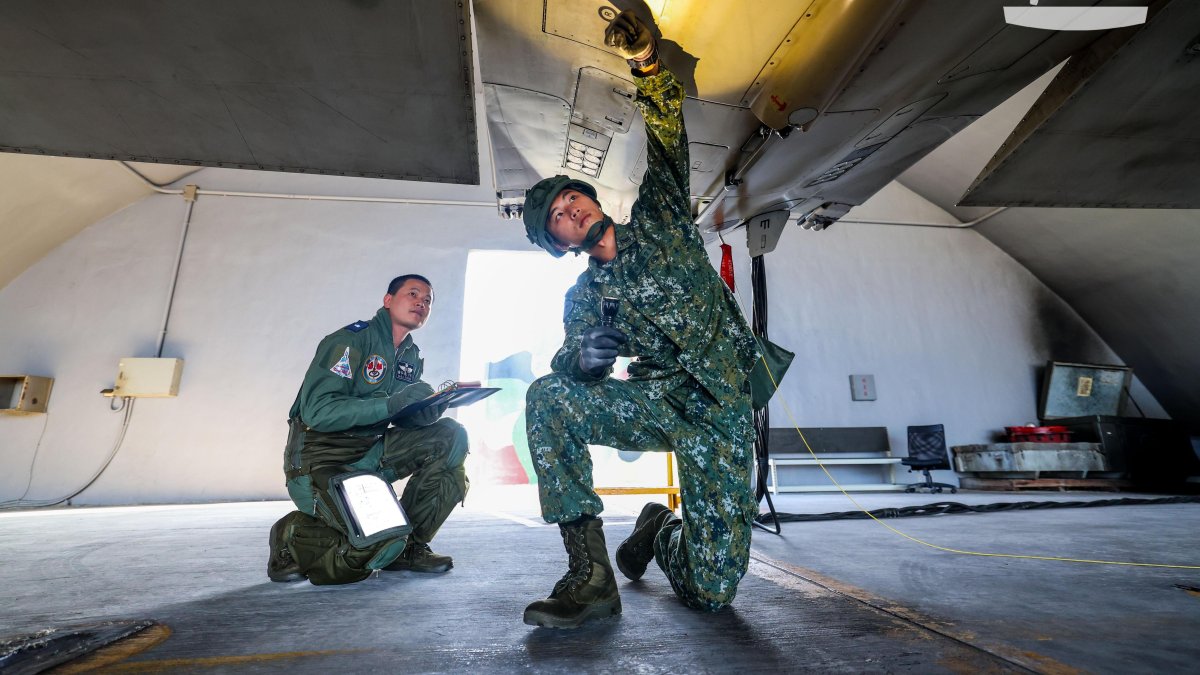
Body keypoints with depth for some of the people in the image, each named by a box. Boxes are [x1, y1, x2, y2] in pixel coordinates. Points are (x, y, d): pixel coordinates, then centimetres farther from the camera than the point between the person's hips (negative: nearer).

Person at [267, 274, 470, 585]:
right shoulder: (350, 340, -14)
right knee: (380, 541, -27)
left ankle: (409, 545, 0)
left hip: (370, 453, 8)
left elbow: (404, 416, 8)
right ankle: (295, 537, 5)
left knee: (451, 436, -10)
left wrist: (431, 407, -15)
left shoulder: (411, 356, 10)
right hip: (321, 458, -7)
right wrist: (391, 404, -31)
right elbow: (316, 411, -24)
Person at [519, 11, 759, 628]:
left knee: (711, 591, -8)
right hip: (657, 399, 2)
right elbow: (565, 364, -3)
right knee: (546, 399, -26)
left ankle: (663, 532, 28)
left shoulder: (657, 219, 8)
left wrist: (646, 63, -15)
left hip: (721, 409, -1)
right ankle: (590, 572, -15)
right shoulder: (584, 297, 8)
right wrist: (581, 356, -27)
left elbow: (666, 135, 0)